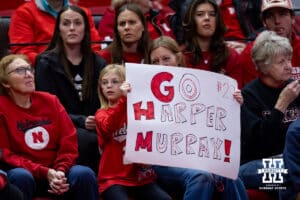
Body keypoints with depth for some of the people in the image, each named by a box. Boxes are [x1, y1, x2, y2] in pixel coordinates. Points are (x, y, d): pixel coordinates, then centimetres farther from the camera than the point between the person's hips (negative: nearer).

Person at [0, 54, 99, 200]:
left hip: (56, 171, 4)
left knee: (85, 175, -25)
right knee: (22, 177, -38)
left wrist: (61, 170, -14)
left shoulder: (50, 101, 8)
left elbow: (68, 141, 7)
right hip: (23, 170, -4)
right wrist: (45, 173, -18)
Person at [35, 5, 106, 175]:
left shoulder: (98, 63, 15)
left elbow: (103, 103, 15)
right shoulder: (47, 63, 3)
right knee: (90, 140, -36)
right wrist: (81, 121, -17)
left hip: (94, 128, 3)